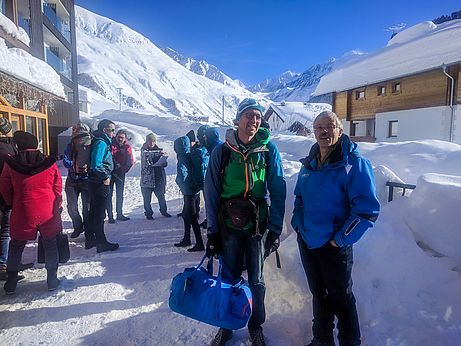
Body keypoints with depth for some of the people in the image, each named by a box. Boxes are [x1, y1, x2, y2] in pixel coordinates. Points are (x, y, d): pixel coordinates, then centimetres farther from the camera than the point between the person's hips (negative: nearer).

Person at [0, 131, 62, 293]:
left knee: (16, 246, 18)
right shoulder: (49, 163, -5)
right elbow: (57, 187, 2)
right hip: (48, 212, 0)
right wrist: (58, 206, 15)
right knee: (50, 244, 13)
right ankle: (52, 280, 18)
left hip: (22, 213, 0)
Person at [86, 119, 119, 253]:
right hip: (100, 183, -10)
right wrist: (105, 177, -16)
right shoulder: (101, 143, -17)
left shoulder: (103, 142, 14)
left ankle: (90, 239, 30)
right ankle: (101, 243, 8)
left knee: (94, 211, 18)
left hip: (96, 182, 10)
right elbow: (96, 164, -27)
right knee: (99, 213, -2)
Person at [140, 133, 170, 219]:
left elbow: (164, 163, 10)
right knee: (147, 198, 3)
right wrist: (158, 153, -28)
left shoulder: (158, 149, 10)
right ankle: (148, 213, 18)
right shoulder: (144, 150, 1)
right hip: (147, 178, -3)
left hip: (159, 177, 3)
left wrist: (163, 162, -12)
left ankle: (163, 211, 26)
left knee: (161, 196, 9)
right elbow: (146, 154, -21)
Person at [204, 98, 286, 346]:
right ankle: (225, 326, 34)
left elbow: (278, 192, -3)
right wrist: (213, 231, -3)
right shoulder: (221, 151, -3)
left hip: (258, 225, 0)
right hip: (229, 225, 0)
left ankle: (256, 326, 35)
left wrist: (275, 230, -7)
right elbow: (212, 193, -1)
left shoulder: (269, 150, -3)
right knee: (228, 278, 12)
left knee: (256, 280, 12)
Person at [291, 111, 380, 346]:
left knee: (340, 297, 11)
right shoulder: (309, 164, 5)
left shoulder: (354, 164, -15)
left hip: (334, 246, -6)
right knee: (318, 293, 21)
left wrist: (341, 239, -16)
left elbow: (367, 210, -19)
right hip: (307, 241, 6)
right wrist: (298, 223, 6)